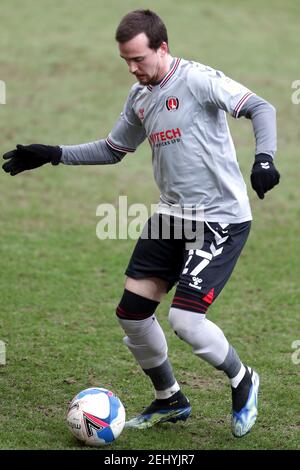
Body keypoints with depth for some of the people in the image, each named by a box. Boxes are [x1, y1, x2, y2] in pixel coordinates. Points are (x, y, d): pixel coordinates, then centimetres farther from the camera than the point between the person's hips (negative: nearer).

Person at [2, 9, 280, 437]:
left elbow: (260, 108, -18)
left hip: (221, 218, -8)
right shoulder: (139, 97, 9)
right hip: (172, 214, 8)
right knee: (131, 313, 6)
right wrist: (54, 154, 12)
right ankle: (170, 401, 26)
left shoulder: (199, 80, -15)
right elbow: (112, 149, 21)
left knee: (184, 320, -17)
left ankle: (242, 382, 12)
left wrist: (263, 157, -35)